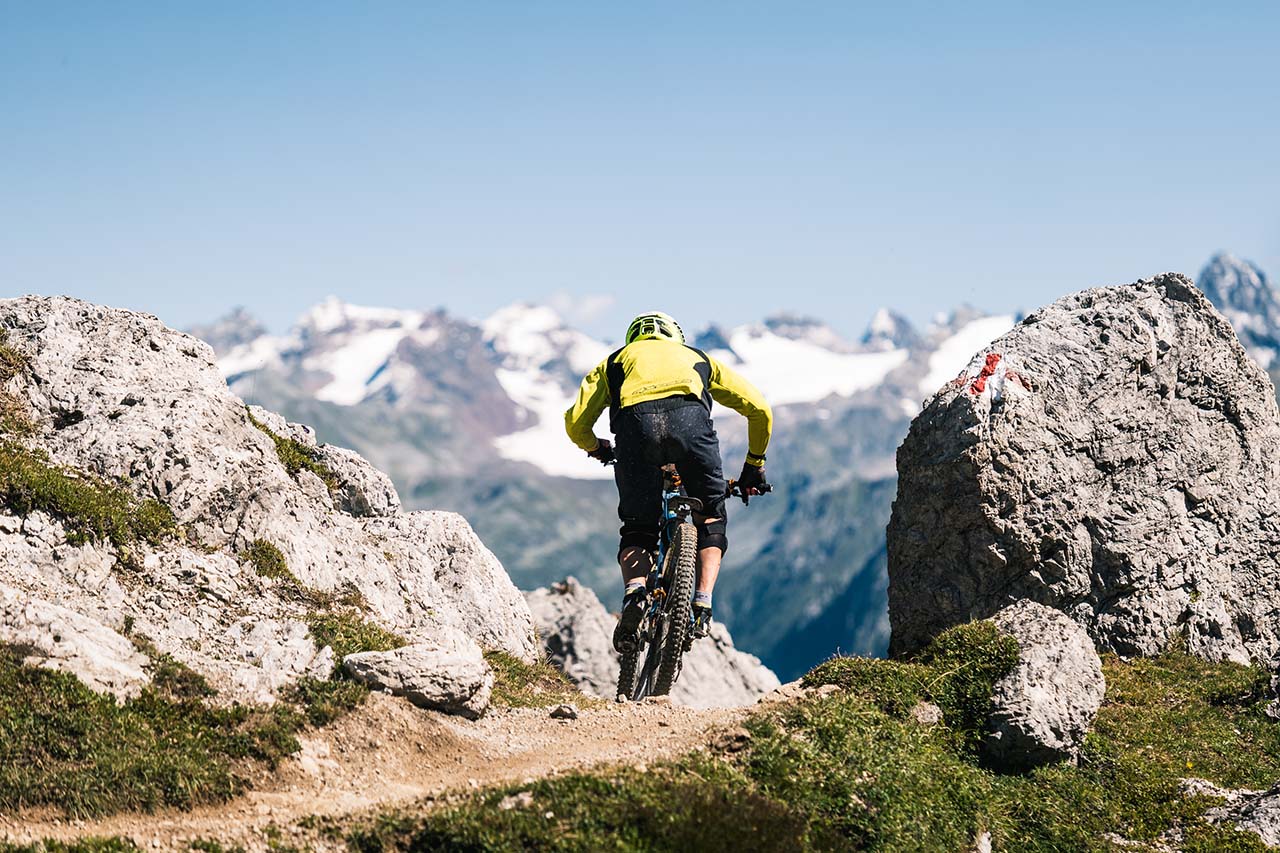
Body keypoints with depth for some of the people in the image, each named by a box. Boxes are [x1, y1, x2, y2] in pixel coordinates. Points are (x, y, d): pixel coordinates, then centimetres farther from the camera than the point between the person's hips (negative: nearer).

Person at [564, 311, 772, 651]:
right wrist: (754, 464, 46)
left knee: (638, 529, 17)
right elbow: (759, 408, 33)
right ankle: (702, 604, 3)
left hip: (635, 422, 0)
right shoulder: (697, 358, 40)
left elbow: (576, 422, 24)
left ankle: (634, 592, -10)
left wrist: (596, 449, 46)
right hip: (689, 419, 0)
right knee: (710, 518, 21)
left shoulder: (617, 361, 38)